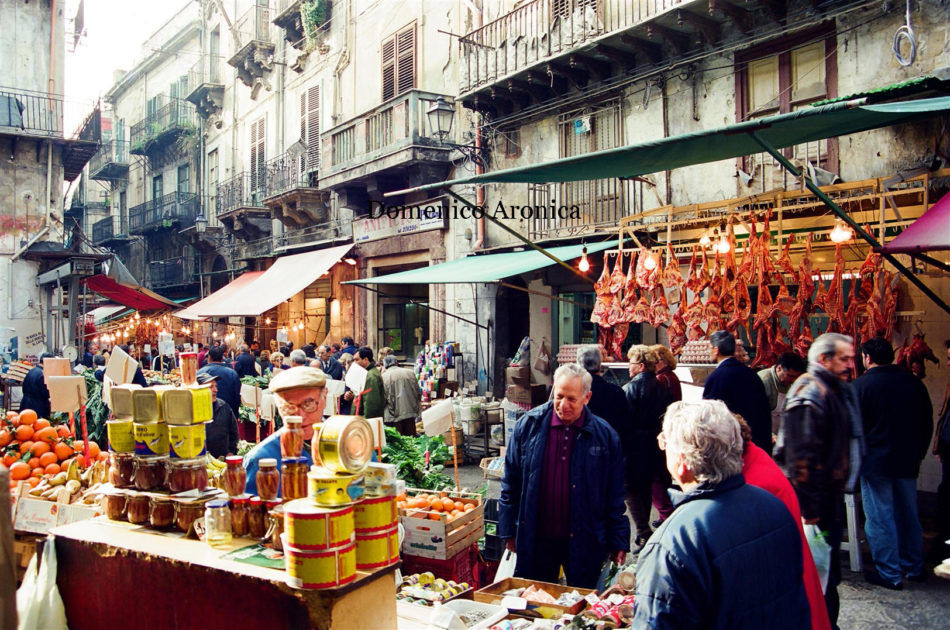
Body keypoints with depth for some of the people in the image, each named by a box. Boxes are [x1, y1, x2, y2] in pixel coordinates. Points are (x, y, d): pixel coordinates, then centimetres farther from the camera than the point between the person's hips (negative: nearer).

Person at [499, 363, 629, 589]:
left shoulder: (605, 435, -4)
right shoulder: (529, 425, -3)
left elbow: (615, 496, 2)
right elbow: (510, 483, 3)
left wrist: (618, 542, 2)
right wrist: (509, 531, 2)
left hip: (584, 543, -1)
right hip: (536, 540, 1)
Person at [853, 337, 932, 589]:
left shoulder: (861, 385, -13)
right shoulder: (914, 383, 3)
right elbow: (927, 423, 11)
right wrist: (919, 453, 21)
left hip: (875, 463, -5)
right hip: (908, 462, 6)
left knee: (880, 518, 3)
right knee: (908, 514, 18)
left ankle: (889, 573, 9)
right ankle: (914, 567, 29)